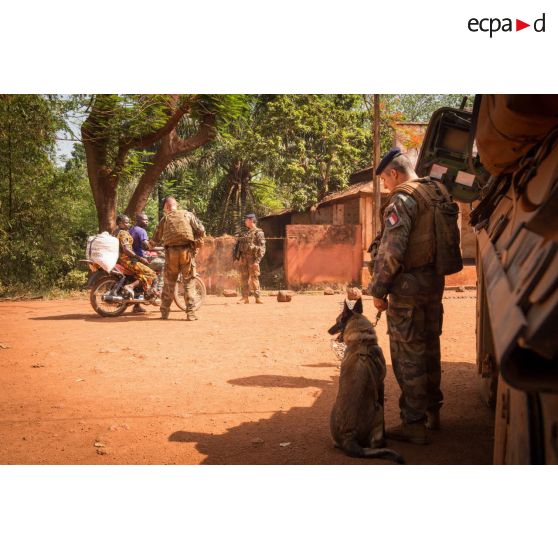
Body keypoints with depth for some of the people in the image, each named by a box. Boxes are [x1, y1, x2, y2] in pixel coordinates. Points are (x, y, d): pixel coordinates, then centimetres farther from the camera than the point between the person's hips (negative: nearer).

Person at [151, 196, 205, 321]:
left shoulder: (164, 219, 10)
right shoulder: (187, 214, 8)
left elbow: (156, 239, 12)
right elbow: (201, 231, -1)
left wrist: (150, 243, 34)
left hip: (171, 252, 1)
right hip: (187, 251, -1)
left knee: (169, 283, 11)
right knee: (189, 282, 4)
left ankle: (164, 312, 14)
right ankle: (191, 313, -1)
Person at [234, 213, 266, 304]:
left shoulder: (258, 232, -2)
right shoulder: (243, 233, 18)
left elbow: (262, 248, -8)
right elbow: (238, 245, 20)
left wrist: (257, 261, -16)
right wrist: (238, 257, 8)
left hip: (252, 258, -6)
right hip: (243, 258, 6)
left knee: (254, 278, -7)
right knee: (244, 278, 3)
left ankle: (258, 297, -3)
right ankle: (245, 297, 6)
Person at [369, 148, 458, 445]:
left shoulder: (403, 199, -15)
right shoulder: (439, 192, 10)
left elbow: (391, 251, -21)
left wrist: (378, 289, -12)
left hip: (408, 286, -8)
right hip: (435, 282, 8)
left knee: (408, 355, -1)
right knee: (429, 348, 18)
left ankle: (414, 424, 4)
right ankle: (432, 412, 31)